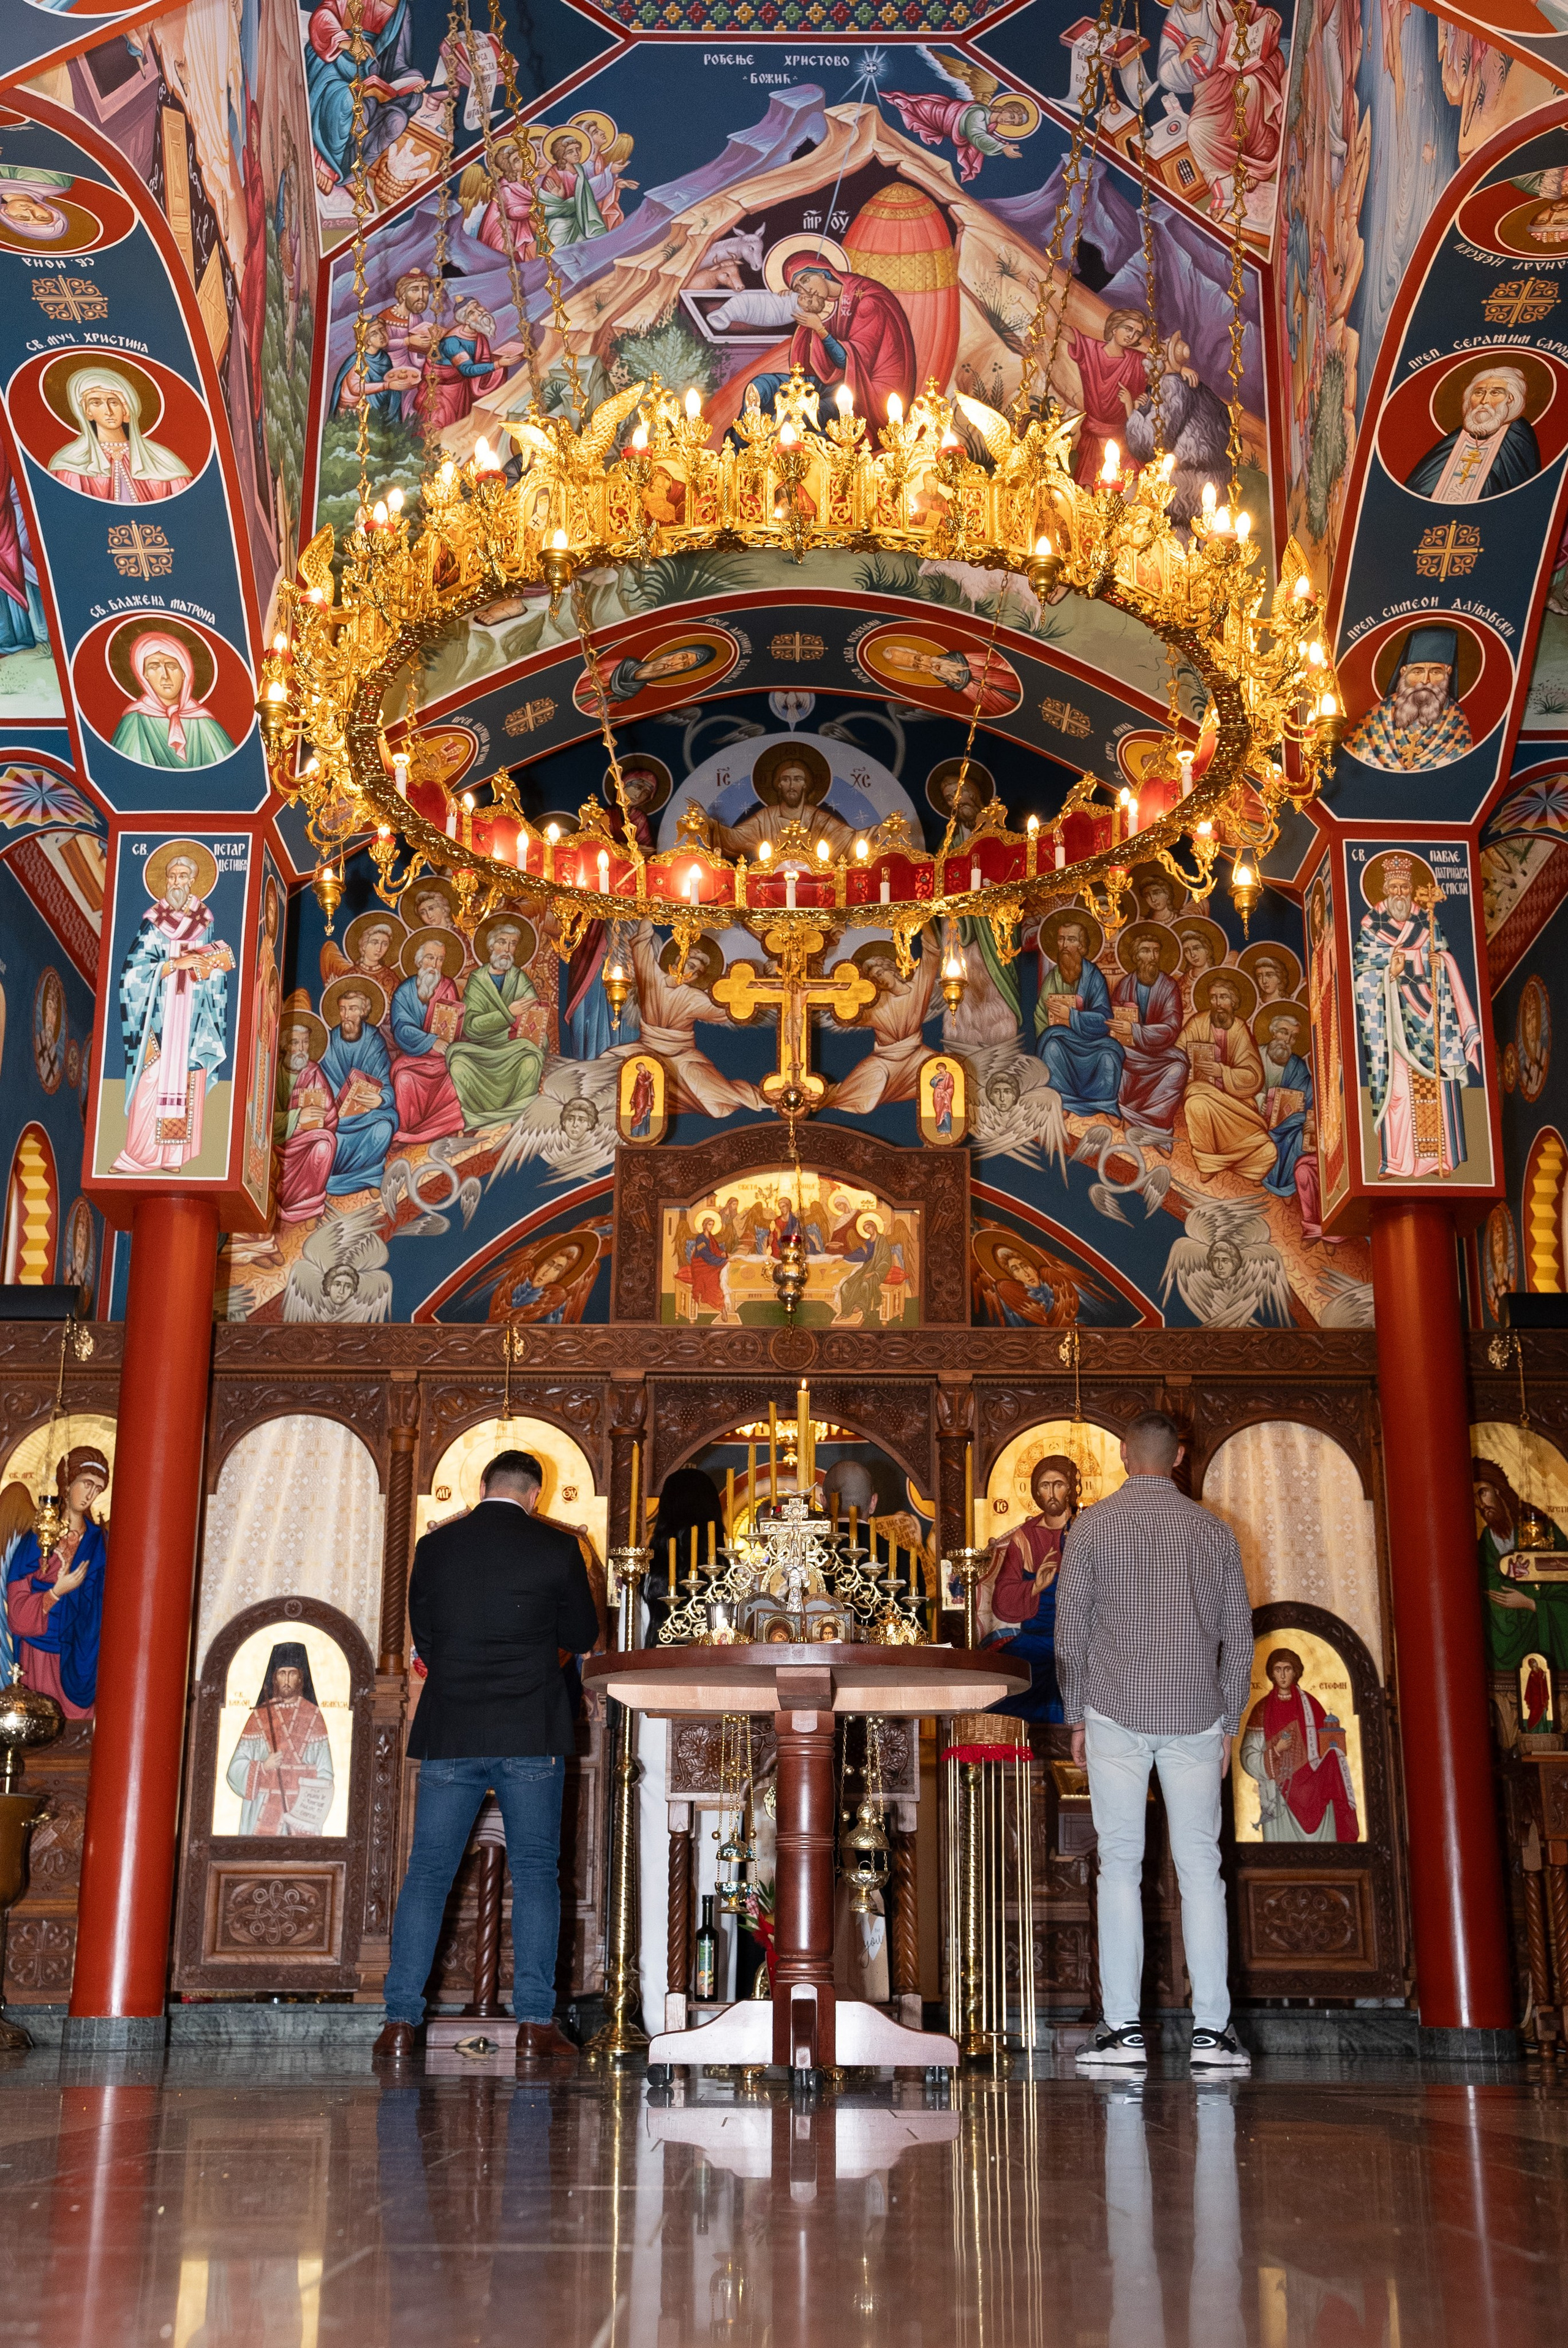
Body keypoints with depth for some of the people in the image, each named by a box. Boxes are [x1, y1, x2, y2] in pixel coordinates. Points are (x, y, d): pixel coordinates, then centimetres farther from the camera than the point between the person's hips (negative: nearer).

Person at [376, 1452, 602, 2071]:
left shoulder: (434, 1547, 4)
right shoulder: (556, 1549, -3)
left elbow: (423, 1639, 11)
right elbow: (583, 1635, 6)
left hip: (449, 1734, 2)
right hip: (531, 1736, -2)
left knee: (427, 1874, 7)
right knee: (535, 1875, 5)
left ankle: (400, 2022, 3)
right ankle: (534, 2026, 2)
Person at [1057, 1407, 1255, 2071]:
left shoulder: (1094, 1525, -1)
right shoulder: (1214, 1531, 5)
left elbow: (1069, 1629, -1)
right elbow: (1239, 1636, 7)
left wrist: (1077, 1716, 8)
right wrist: (1227, 1724, 14)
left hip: (1116, 1715, -1)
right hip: (1195, 1715, 2)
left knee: (1120, 1866, 3)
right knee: (1199, 1866, 5)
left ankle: (1123, 2029, 2)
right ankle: (1211, 2030, 3)